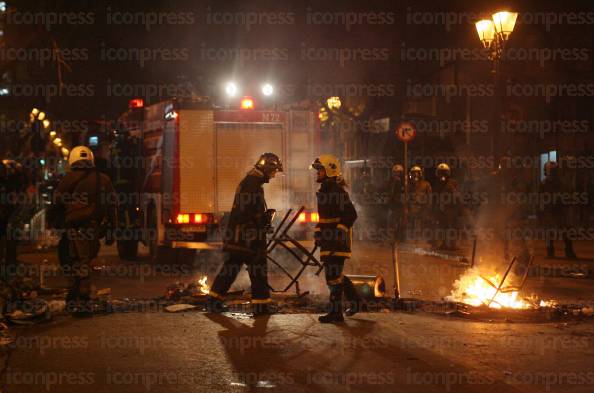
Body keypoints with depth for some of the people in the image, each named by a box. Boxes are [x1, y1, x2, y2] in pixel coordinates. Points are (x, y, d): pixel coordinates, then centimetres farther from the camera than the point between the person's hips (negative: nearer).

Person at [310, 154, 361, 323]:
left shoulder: (338, 191, -14)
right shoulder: (325, 190, 17)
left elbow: (351, 214, -21)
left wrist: (339, 231, -24)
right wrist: (319, 234, 23)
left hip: (338, 240, -10)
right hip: (329, 240, 10)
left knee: (333, 275, -8)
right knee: (335, 274, 15)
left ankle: (336, 312, -3)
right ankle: (355, 300, 28)